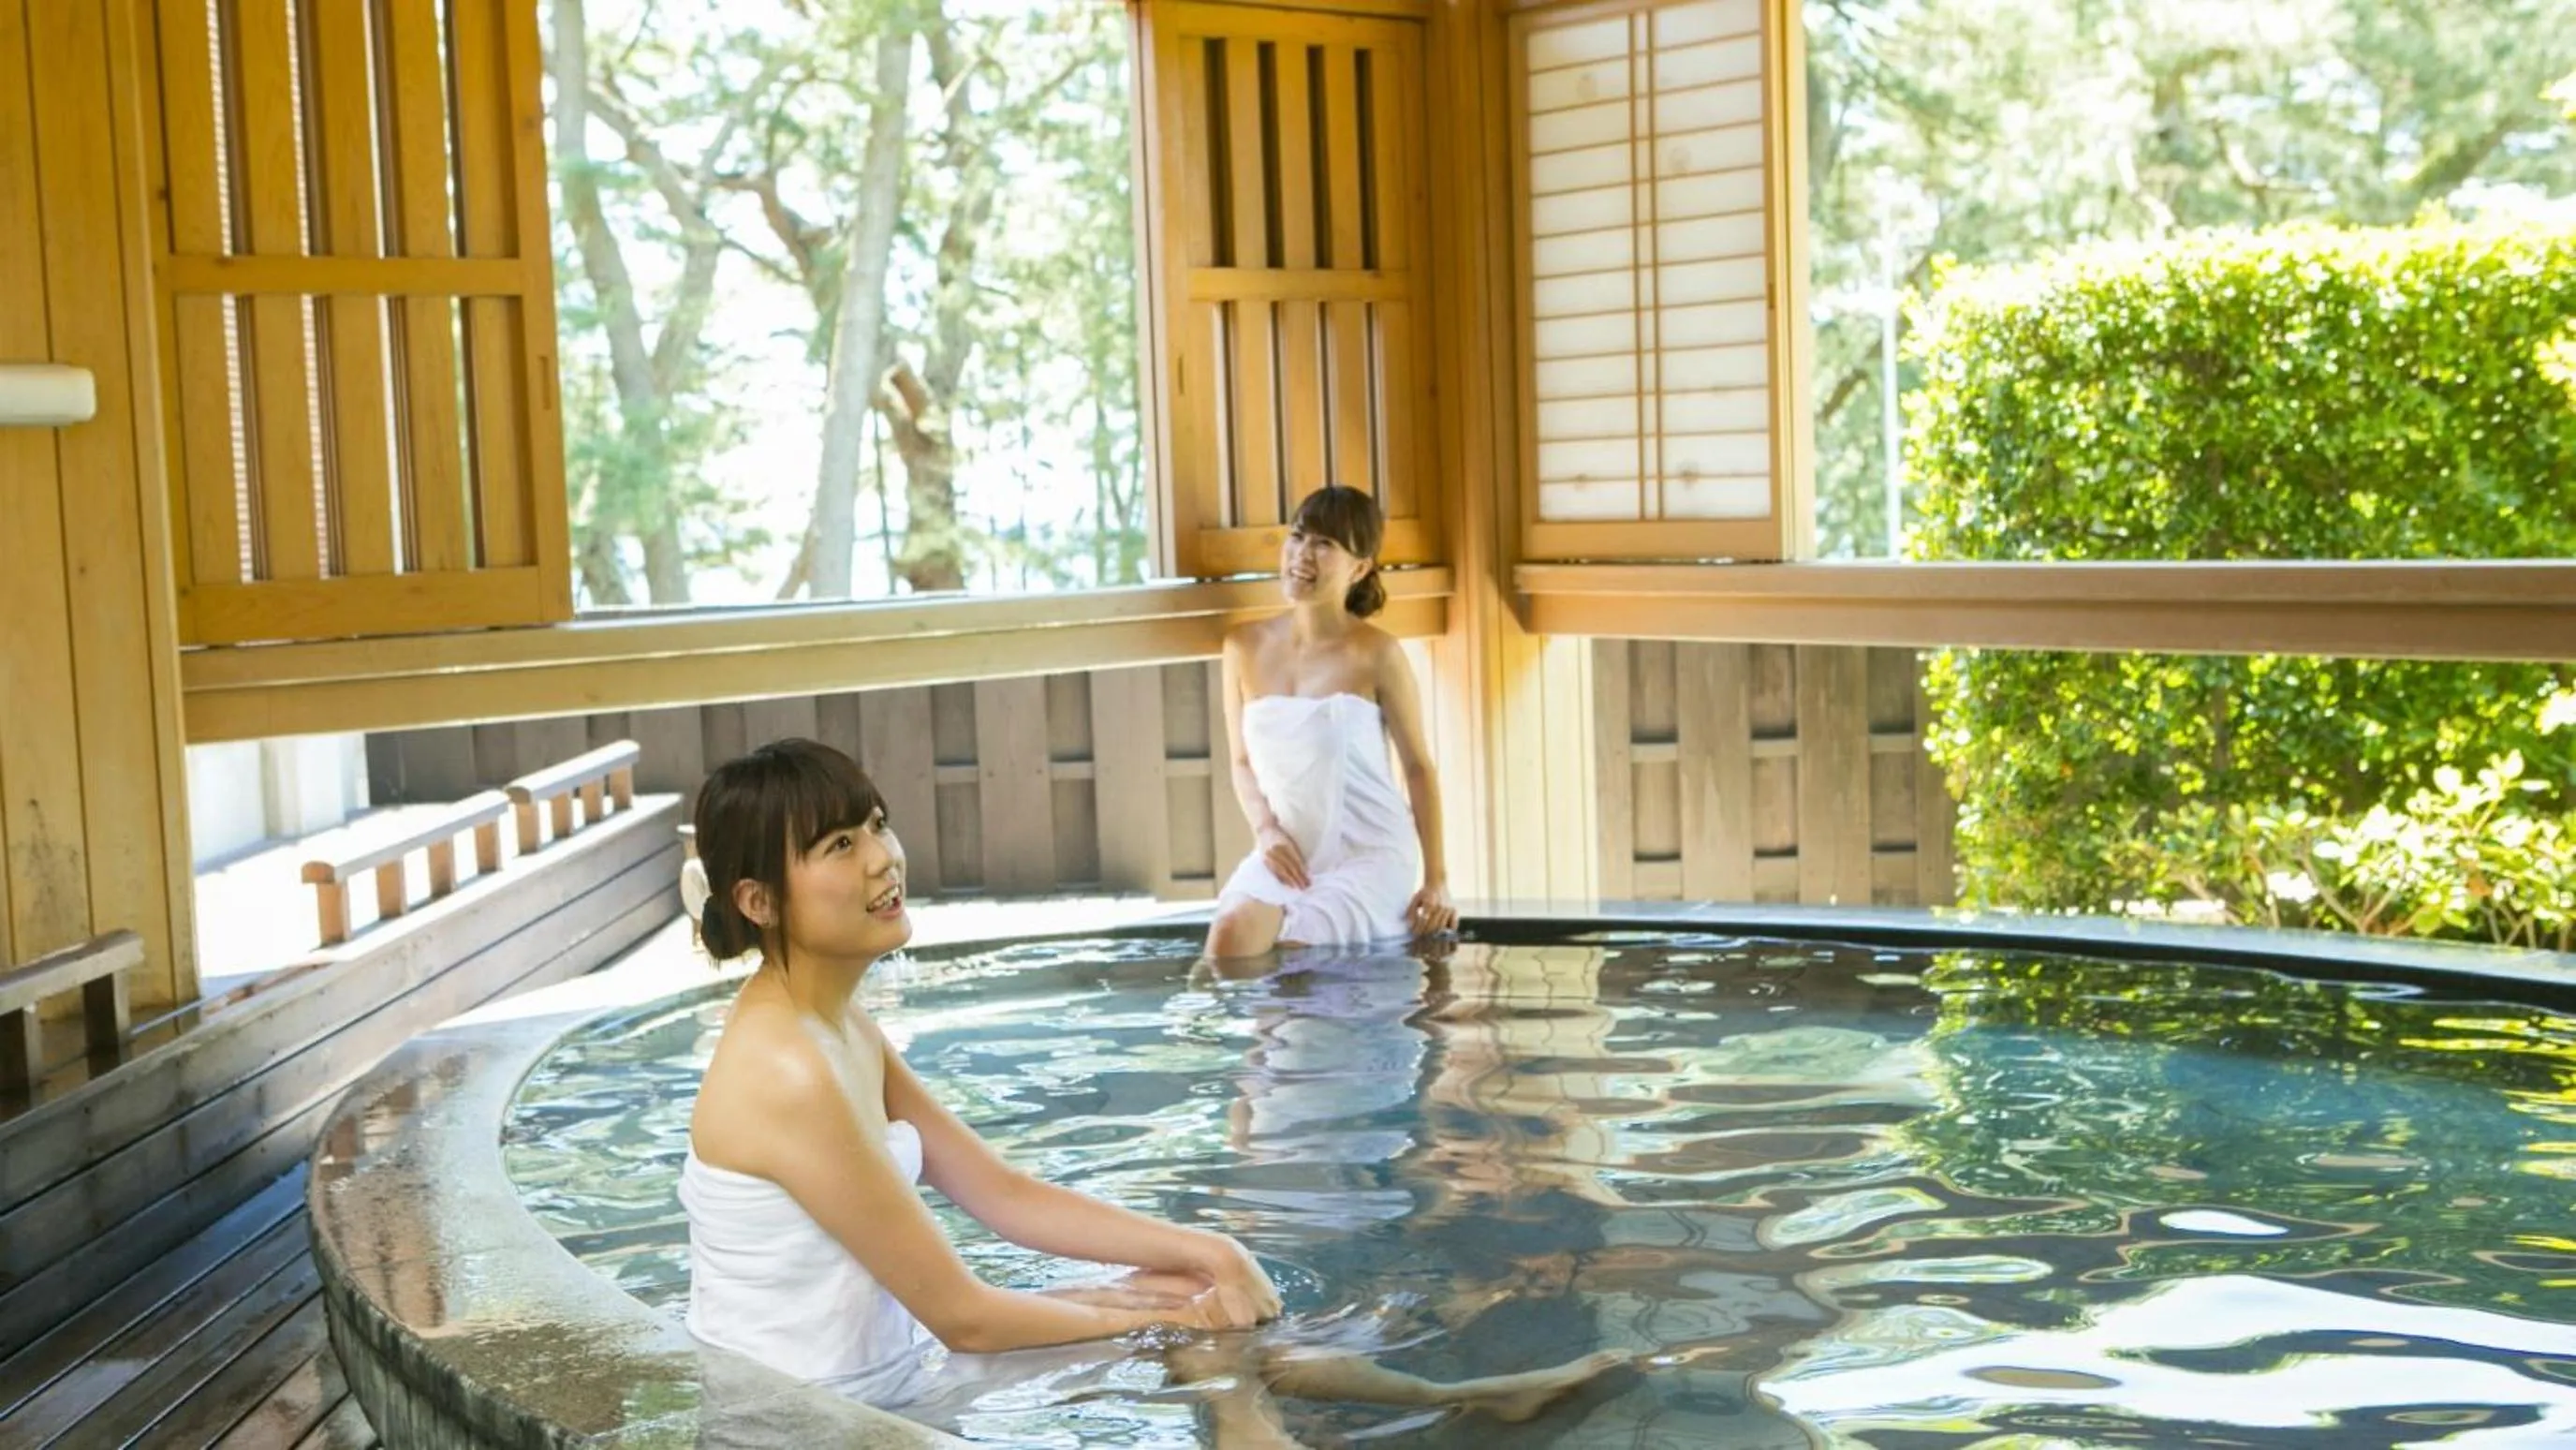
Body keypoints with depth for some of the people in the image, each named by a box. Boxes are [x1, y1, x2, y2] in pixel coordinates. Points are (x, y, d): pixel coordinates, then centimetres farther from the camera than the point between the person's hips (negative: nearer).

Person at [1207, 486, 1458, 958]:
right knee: (1228, 938, -26)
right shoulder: (1246, 646, 3)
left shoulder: (1375, 653, -8)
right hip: (1288, 852, 3)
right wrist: (1265, 829, -9)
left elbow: (1418, 766, 0)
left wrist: (1436, 879, -2)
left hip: (1371, 855, -3)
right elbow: (1243, 762, 12)